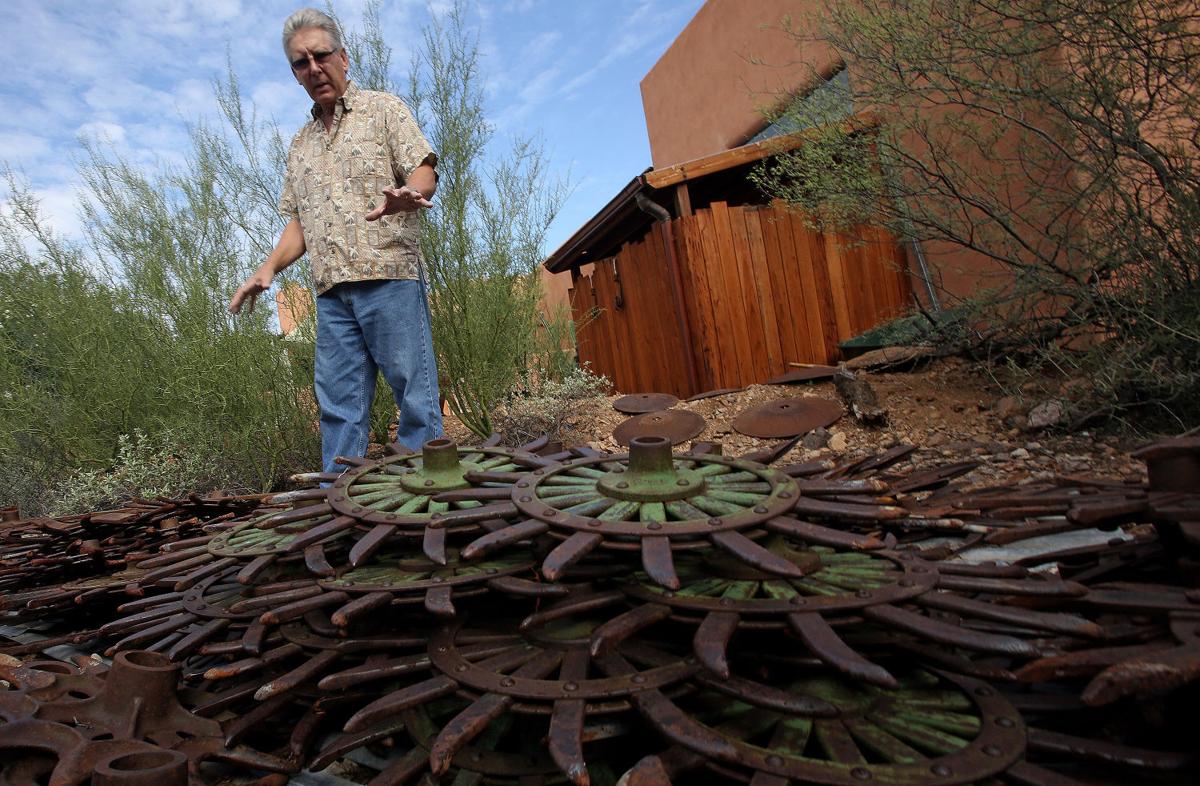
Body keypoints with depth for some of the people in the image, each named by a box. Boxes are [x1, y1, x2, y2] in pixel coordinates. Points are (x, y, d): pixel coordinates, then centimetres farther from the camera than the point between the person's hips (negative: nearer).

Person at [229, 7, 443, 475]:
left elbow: (424, 171, -2)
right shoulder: (300, 144, 25)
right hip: (331, 291, 5)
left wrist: (403, 195, -25)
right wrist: (270, 267, 7)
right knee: (339, 407, 2)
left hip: (389, 277, -5)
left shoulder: (383, 109, 10)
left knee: (415, 396, -7)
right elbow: (298, 221, 24)